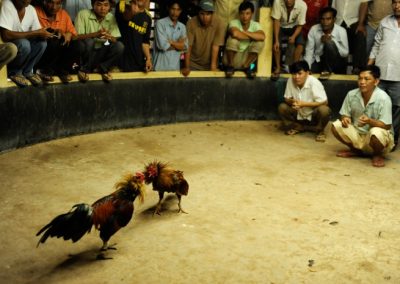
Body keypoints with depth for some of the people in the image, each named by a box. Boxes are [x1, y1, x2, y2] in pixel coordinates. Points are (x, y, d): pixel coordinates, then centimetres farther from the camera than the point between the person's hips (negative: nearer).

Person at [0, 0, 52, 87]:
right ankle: (14, 73, -8)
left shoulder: (31, 9, -4)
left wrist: (42, 33, -24)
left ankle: (27, 71, -1)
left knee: (42, 42, -19)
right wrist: (35, 33, -31)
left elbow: (38, 32, 1)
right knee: (24, 43, -33)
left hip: (22, 45, 6)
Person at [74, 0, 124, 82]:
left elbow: (116, 40, -4)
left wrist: (110, 37, -29)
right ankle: (85, 69, -9)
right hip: (87, 52, -3)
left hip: (101, 52, 3)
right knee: (89, 41, -34)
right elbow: (77, 37, -18)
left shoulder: (111, 17, 1)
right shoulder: (83, 14, -11)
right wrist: (95, 34, -33)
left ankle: (102, 68, 0)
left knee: (119, 46, -22)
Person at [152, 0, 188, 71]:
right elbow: (162, 45, -15)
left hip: (175, 67, 5)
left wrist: (171, 42, -10)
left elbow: (185, 47, 2)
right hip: (160, 67, -5)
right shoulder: (160, 23, -6)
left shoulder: (182, 27, 11)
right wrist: (178, 43, -2)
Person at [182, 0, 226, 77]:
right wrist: (186, 67, -21)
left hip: (209, 65, 0)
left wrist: (213, 67, -21)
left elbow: (215, 47, -18)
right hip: (193, 64, 0)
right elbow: (188, 46, -16)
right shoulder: (191, 23, -16)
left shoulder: (219, 24, -17)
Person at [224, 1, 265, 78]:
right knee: (233, 38, -30)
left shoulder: (255, 25, -6)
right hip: (233, 57, -2)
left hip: (246, 58, 3)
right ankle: (230, 65, -7)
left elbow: (262, 37, -28)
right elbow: (235, 34, -38)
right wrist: (252, 36, -23)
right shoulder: (234, 23, -14)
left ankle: (246, 66, -1)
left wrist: (244, 32, -25)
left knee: (259, 42, -21)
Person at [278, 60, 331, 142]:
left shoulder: (314, 82, -26)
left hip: (314, 115, -4)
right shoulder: (290, 81, -14)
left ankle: (320, 130, -4)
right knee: (282, 107, -17)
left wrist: (303, 103, -30)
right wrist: (292, 101, -28)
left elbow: (324, 102, -25)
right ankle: (298, 127, 4)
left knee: (324, 110, -34)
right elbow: (287, 99, -3)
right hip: (299, 114, 4)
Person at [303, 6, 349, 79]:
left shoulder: (341, 31, -16)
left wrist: (333, 41, -27)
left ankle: (327, 71, -15)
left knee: (329, 43, -31)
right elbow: (309, 51, -8)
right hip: (319, 60, 2)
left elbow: (345, 53, -13)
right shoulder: (314, 29, -10)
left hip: (336, 62, -1)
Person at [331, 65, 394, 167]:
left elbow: (387, 126, -23)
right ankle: (356, 150, 10)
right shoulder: (351, 94, -10)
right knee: (336, 126, -16)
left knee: (376, 132, -39)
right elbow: (344, 114, 1)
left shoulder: (383, 98, -23)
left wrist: (369, 121, -41)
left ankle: (378, 155, -2)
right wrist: (344, 118, -25)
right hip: (358, 134, 5)